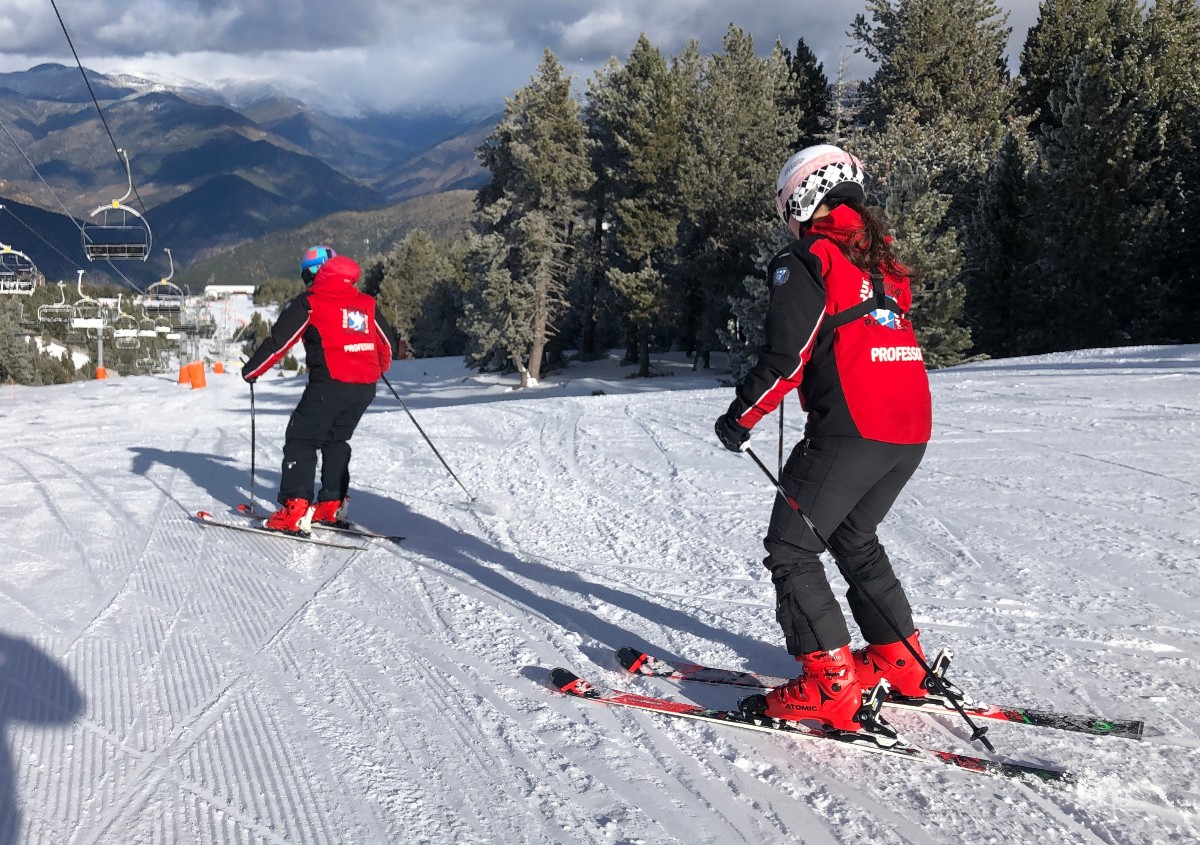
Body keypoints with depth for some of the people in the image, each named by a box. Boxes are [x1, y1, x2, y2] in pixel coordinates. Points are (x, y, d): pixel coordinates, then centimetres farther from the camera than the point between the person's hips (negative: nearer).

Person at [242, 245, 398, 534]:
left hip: (330, 383, -6)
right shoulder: (366, 303, 16)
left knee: (301, 440, 2)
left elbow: (278, 342, -2)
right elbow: (387, 342, 23)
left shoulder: (308, 304, 0)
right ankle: (332, 505, 20)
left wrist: (251, 370, 11)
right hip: (366, 386, 6)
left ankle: (294, 511, -9)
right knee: (336, 440, 22)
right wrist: (380, 368, 44)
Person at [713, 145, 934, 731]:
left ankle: (831, 685, -4)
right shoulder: (882, 261, 18)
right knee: (854, 539, 25)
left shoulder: (807, 261, -6)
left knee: (791, 551, 1)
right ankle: (899, 661, 27)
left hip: (849, 431, -8)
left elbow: (786, 357, -13)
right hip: (911, 433, 8)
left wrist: (741, 418, -4)